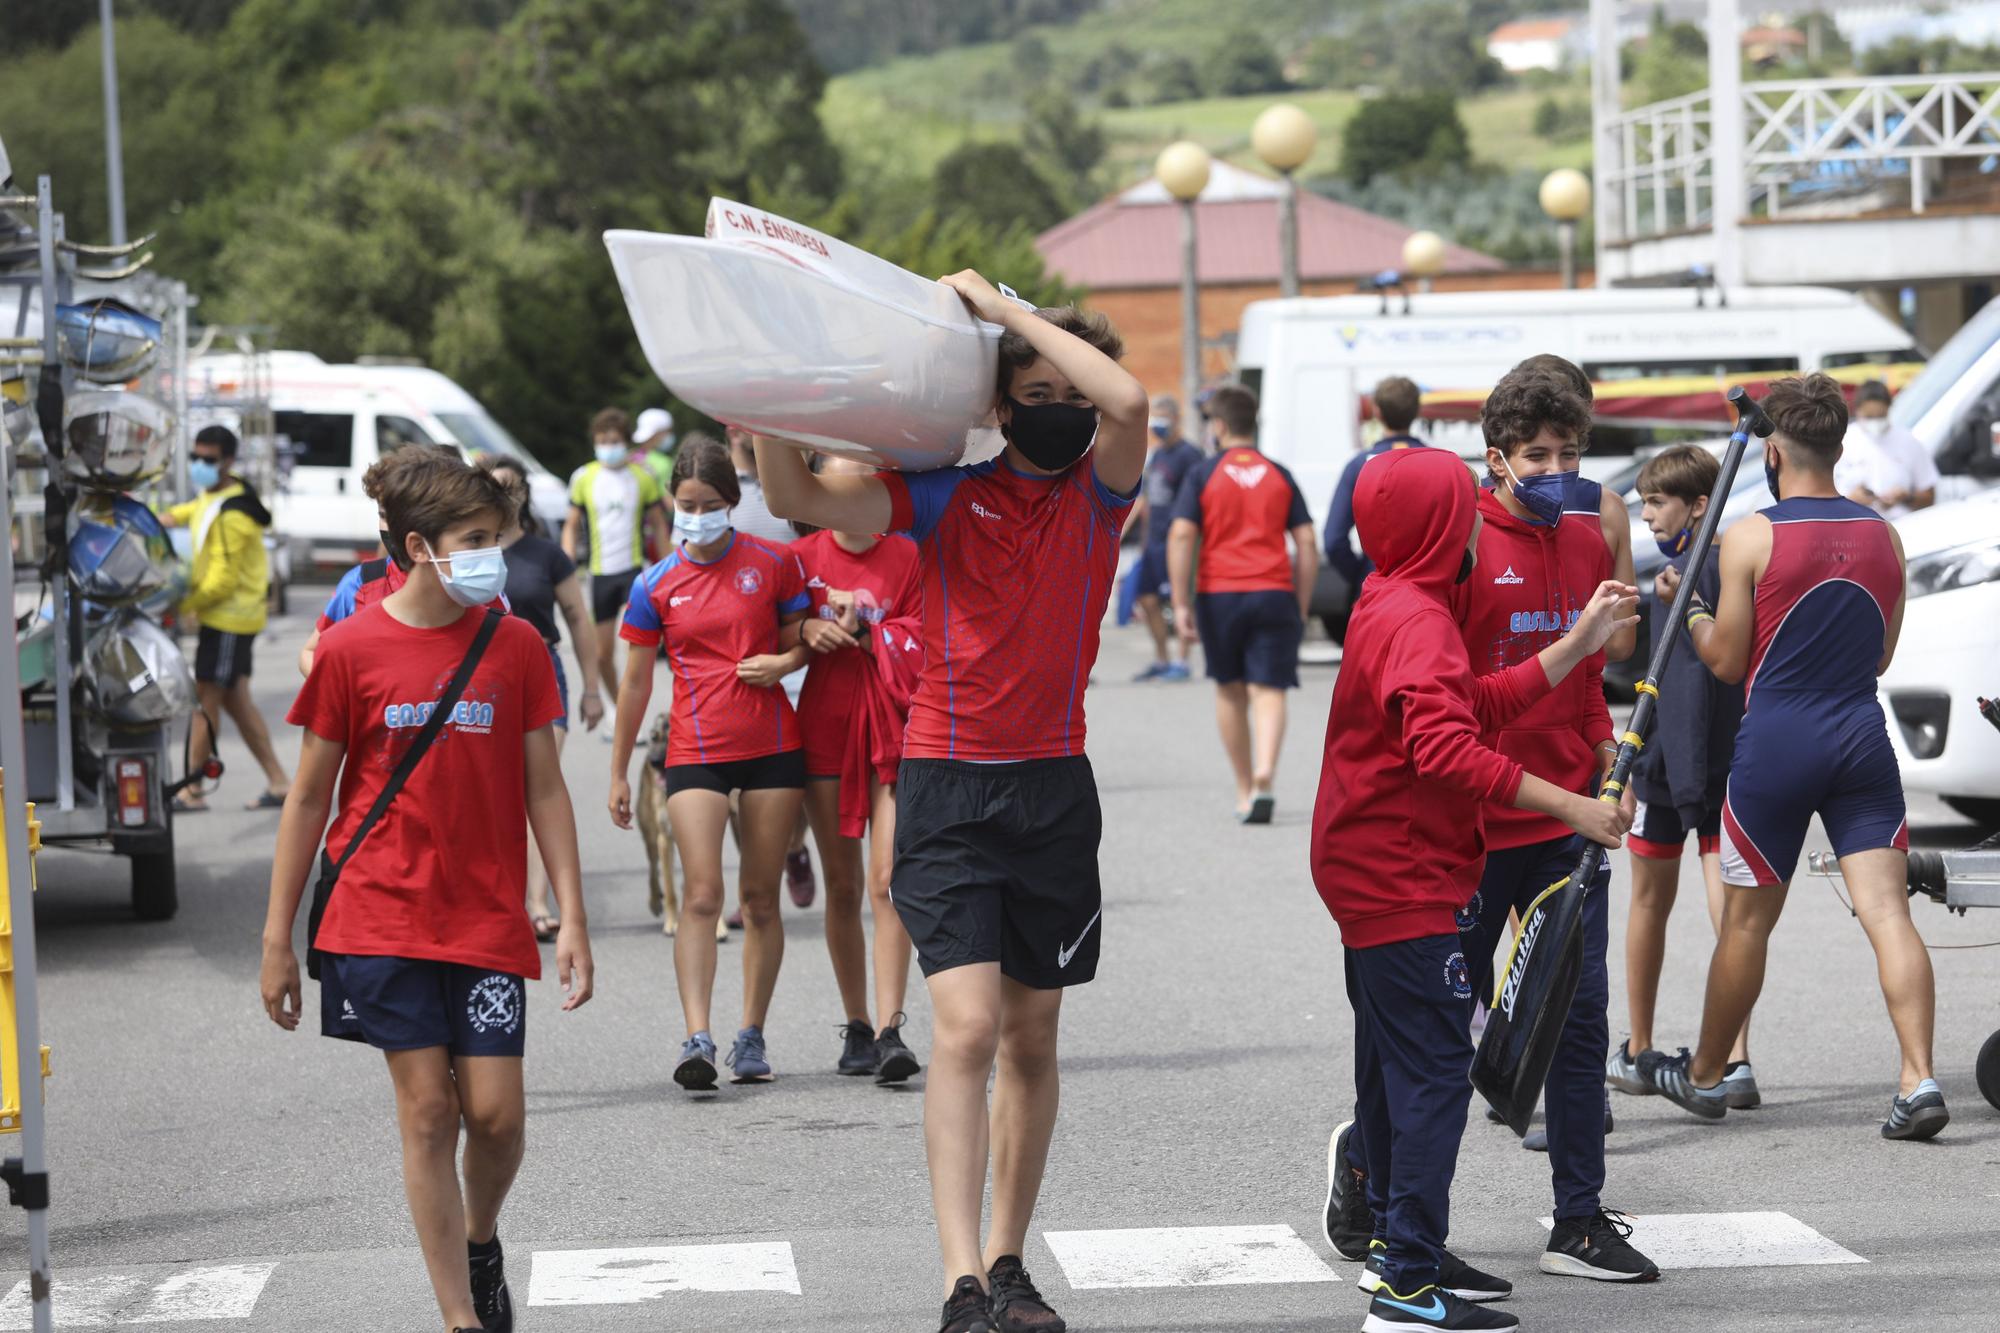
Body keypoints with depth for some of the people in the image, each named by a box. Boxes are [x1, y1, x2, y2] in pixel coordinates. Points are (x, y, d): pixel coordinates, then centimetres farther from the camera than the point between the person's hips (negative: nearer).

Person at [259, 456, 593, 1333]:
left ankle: (480, 1237, 28)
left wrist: (572, 918, 0)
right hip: (382, 917, -1)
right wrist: (278, 938, 3)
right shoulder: (350, 649, -3)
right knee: (425, 1108, -3)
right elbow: (309, 798, 3)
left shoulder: (515, 645, 3)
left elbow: (544, 790, 6)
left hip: (488, 921, 2)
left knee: (495, 1112, -4)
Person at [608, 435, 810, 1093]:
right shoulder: (657, 585, 3)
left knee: (760, 897, 5)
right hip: (696, 750, -1)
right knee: (701, 895, -14)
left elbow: (804, 639, 14)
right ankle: (697, 1040, -20)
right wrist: (619, 772, 10)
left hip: (773, 746, 1)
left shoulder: (774, 564, 2)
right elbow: (636, 678, 9)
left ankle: (752, 1035, 14)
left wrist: (782, 662, -10)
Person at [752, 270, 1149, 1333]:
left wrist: (1004, 307, -15)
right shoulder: (945, 494, 0)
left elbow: (1127, 400, -19)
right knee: (967, 1027, -13)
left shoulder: (1100, 491, 1)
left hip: (1054, 788, 2)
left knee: (1032, 1039, 11)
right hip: (947, 787, -2)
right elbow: (799, 500, -9)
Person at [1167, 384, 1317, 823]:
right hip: (1273, 593, 0)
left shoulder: (1203, 474, 2)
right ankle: (1264, 776, -28)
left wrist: (1181, 605, -6)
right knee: (1268, 691, -4)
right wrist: (1302, 606, 12)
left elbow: (1180, 537, -7)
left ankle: (1244, 791, 20)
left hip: (1218, 593, 0)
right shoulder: (1279, 476, 9)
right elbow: (1307, 545, 6)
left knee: (1230, 692, 15)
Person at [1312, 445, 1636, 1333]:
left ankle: (1395, 1242, 29)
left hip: (1372, 874, 11)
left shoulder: (1390, 606, 15)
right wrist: (1569, 807, -29)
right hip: (1402, 882, -11)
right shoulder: (1416, 620, -18)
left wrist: (1579, 643, 14)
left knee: (1395, 1057, 18)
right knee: (1435, 1068, -11)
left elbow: (1482, 703, 14)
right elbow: (1446, 750, -30)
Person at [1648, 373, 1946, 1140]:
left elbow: (1726, 662, -2)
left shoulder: (1751, 538, -8)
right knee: (1886, 911, -3)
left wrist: (1691, 613, 15)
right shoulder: (1883, 536, 6)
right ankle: (1918, 1080, -17)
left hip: (1776, 744, -3)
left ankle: (1704, 1075, 26)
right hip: (1862, 740, 3)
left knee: (1746, 920, 10)